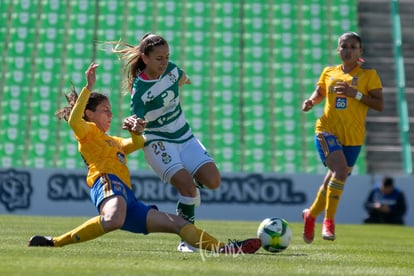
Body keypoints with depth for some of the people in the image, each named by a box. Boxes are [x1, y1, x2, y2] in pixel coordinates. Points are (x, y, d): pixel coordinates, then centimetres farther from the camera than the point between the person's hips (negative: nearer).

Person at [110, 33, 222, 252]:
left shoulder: (172, 69, -6)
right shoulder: (139, 89, -22)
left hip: (185, 137, 6)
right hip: (158, 142, -6)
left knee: (213, 181, -9)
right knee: (187, 187, -23)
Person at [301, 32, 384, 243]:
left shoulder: (369, 75, 1)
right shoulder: (329, 72, 8)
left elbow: (380, 105, -5)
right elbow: (319, 93, 24)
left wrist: (356, 94, -18)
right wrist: (310, 101, 1)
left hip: (353, 136, 1)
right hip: (327, 130, -1)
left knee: (334, 180, 7)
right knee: (340, 170, -24)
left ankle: (311, 215, 32)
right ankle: (329, 221, -14)